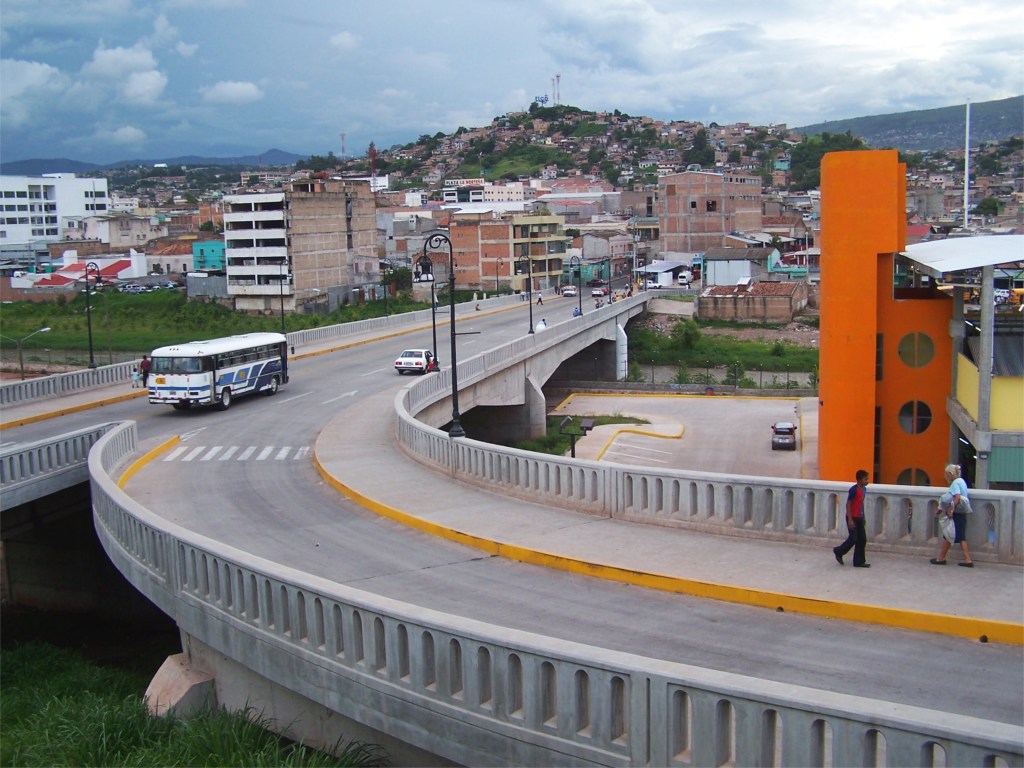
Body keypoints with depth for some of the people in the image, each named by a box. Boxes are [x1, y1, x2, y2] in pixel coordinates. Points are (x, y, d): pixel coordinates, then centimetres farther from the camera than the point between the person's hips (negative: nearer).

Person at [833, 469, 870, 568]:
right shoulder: (854, 489, -18)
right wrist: (850, 520, -20)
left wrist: (863, 518, 20)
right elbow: (848, 504, -17)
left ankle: (859, 561, 13)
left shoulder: (864, 489, 8)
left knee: (862, 539, 6)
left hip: (859, 518, 8)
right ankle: (838, 551, 18)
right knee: (853, 538, -5)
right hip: (852, 518, -8)